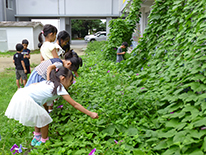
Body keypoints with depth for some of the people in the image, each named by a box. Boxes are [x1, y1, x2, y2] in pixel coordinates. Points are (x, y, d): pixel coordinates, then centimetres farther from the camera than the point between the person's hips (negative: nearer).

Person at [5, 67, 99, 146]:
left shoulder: (49, 83, 16)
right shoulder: (60, 88, -6)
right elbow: (75, 104, -4)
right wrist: (90, 114, 1)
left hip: (20, 95, 9)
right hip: (25, 101, -9)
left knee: (40, 116, 23)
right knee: (44, 119, 6)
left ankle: (37, 136, 39)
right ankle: (44, 140, 26)